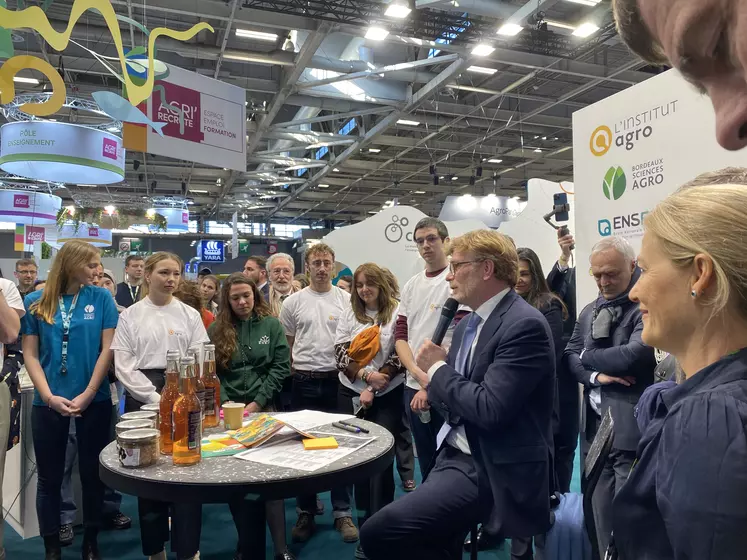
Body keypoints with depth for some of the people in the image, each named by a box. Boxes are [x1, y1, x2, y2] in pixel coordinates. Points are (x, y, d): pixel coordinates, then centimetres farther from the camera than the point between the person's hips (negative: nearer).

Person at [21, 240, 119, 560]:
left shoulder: (101, 298, -1)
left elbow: (107, 349, -4)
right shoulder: (36, 302, 1)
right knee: (49, 477, 11)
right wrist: (50, 397, -12)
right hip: (48, 402, 1)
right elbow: (30, 354, -1)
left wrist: (87, 395, -10)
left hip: (94, 400, 0)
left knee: (92, 473, 10)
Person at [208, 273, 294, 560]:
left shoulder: (272, 325, 3)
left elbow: (280, 367, -2)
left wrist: (257, 403, -10)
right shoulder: (215, 330, 5)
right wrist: (224, 405, -12)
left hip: (264, 408, -1)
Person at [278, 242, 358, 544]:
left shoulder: (346, 299, 1)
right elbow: (285, 343, 8)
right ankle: (306, 513, 24)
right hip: (304, 383, 1)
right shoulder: (293, 302, 2)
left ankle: (343, 513, 19)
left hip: (337, 380, -1)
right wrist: (294, 371, 2)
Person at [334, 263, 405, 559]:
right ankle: (365, 517, 28)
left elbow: (400, 356, -10)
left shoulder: (397, 313, -5)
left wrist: (372, 389, -13)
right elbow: (340, 353, -1)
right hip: (351, 393, 4)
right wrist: (365, 374, -16)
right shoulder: (349, 314, 6)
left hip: (387, 395, -3)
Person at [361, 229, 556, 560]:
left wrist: (438, 368, -13)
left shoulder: (525, 325, -19)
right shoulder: (468, 323, 10)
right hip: (457, 455, 9)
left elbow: (488, 409, -26)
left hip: (491, 469, -9)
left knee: (379, 533, -17)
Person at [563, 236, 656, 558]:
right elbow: (569, 356, 10)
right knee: (602, 514, 17)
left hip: (630, 427, -6)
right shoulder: (590, 312, 13)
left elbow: (633, 355, -21)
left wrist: (588, 356, -5)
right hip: (595, 424, 7)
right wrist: (596, 376, -10)